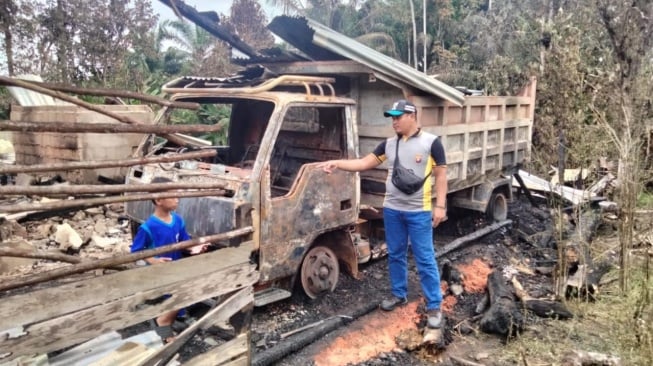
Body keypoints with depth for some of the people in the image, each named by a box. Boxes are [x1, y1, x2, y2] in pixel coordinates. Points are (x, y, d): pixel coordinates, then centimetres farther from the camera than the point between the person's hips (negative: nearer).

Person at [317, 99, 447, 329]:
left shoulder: (431, 142, -7)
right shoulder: (389, 144, 7)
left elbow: (441, 175, -5)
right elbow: (364, 163, 6)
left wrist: (440, 206, -11)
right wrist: (337, 163, -5)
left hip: (419, 212, -5)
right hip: (392, 210, 5)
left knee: (425, 259, 1)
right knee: (395, 255, 16)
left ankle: (434, 306, 11)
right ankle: (399, 294, 33)